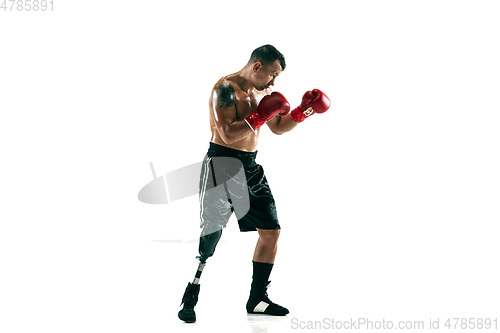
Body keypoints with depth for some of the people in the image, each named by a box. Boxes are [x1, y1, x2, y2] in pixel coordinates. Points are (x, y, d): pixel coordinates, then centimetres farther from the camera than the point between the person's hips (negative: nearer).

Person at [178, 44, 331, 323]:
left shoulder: (261, 93, 13)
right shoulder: (226, 88, -13)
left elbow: (278, 127, 23)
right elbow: (229, 134, -22)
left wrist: (302, 112, 9)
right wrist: (260, 117, -17)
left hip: (250, 167, 9)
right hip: (222, 165, -8)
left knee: (271, 231, 7)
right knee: (211, 236, -8)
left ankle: (257, 300, 18)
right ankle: (189, 301, 6)